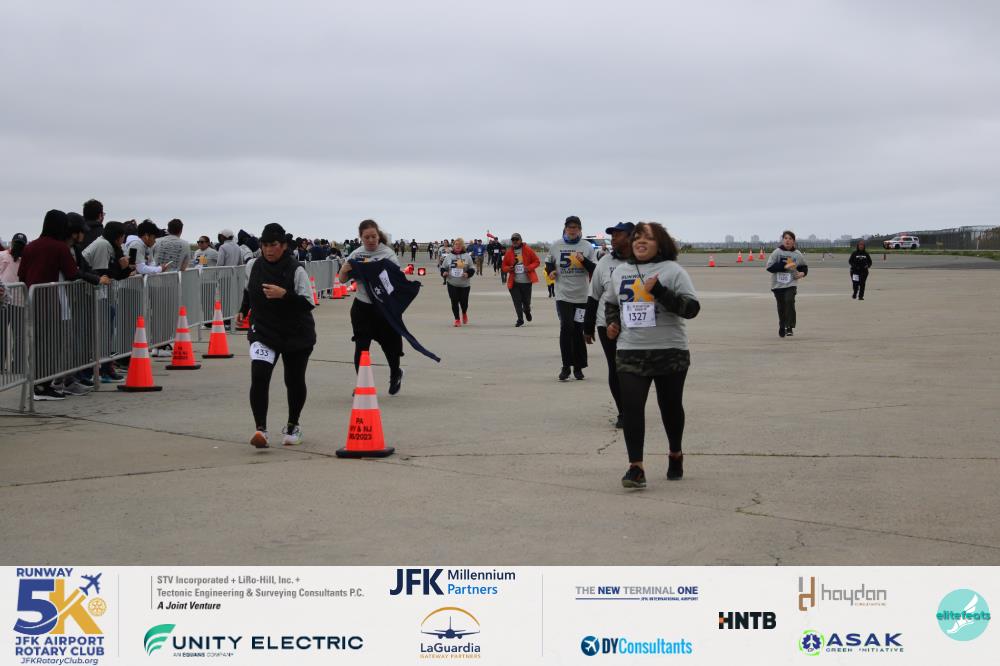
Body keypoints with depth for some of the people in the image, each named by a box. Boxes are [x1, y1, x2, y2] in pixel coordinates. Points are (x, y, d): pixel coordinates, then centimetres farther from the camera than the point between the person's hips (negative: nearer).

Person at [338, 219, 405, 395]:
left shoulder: (388, 254, -7)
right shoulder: (356, 255, 2)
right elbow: (343, 280, 6)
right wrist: (344, 270, -17)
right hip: (362, 307, 2)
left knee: (390, 344, 9)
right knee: (361, 347, -1)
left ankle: (395, 374, 38)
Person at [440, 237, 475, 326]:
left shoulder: (467, 256, 3)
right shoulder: (449, 256, 4)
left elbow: (472, 269, 5)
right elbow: (443, 267, 11)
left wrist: (468, 273, -16)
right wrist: (444, 272, -11)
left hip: (464, 284, 0)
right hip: (452, 284, 0)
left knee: (464, 302, 2)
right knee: (454, 302, -4)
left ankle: (464, 314, 35)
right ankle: (457, 319, 9)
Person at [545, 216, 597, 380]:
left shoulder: (587, 247, 3)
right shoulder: (555, 246, 5)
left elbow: (595, 269, 2)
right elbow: (549, 263, 21)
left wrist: (584, 260, -16)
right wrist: (551, 270, -1)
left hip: (582, 296, 1)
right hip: (563, 295, -1)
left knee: (579, 331, 5)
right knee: (566, 328, -13)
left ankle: (578, 367, 16)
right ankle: (566, 366, -6)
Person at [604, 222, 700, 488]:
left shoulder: (672, 271, -4)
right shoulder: (620, 272, 12)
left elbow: (692, 308, -14)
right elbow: (610, 302, 30)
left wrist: (659, 291, -23)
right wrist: (612, 322, 10)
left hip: (670, 353, -3)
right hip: (630, 353, 3)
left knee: (670, 406, 12)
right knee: (631, 406, -10)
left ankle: (676, 455, 36)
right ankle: (636, 468, -10)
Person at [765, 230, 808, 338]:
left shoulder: (797, 254, 3)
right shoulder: (776, 252, -4)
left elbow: (804, 267, 19)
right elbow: (769, 267, -11)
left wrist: (803, 273, -4)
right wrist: (784, 266, -18)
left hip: (791, 284, 0)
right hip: (778, 284, 0)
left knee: (789, 301, -23)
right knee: (781, 307, 8)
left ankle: (790, 327, -17)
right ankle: (782, 329, 28)